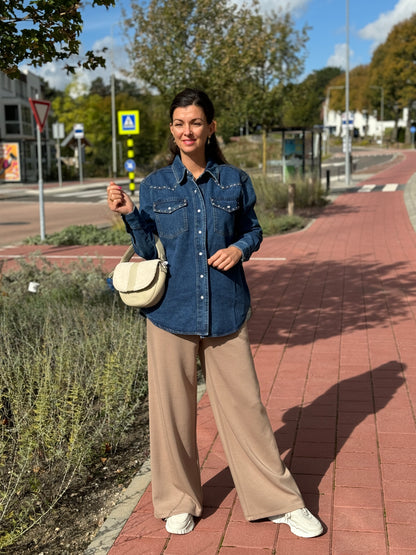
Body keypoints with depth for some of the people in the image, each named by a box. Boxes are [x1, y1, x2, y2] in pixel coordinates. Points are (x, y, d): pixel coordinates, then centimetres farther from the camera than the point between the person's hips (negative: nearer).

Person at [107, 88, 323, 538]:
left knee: (244, 403, 5)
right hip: (171, 309, 0)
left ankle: (280, 501, 21)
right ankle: (179, 501, 28)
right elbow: (147, 249, 5)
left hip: (225, 309, 0)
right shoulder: (155, 185, 2)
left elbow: (253, 229, 14)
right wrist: (128, 214, -11)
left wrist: (239, 248, -7)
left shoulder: (234, 181, 3)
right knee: (172, 407, 8)